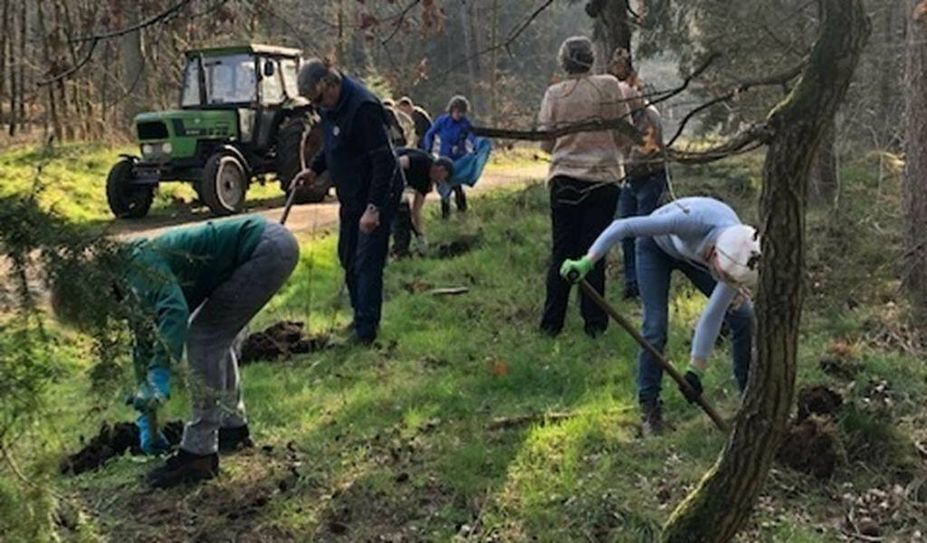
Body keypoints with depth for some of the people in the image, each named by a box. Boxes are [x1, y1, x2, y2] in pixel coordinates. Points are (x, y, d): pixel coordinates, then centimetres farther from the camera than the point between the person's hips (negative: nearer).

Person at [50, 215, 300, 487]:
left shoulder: (140, 266, -16)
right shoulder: (132, 291, 14)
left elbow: (175, 311, -32)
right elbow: (145, 348, 22)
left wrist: (160, 377, -34)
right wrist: (146, 420, 26)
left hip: (268, 248, -11)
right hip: (268, 246, 11)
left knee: (204, 338, -10)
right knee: (213, 333, 20)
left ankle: (199, 452, -6)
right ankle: (233, 427, 29)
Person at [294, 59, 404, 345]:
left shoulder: (363, 107, -27)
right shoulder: (329, 107, 2)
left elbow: (384, 160, -28)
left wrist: (373, 208, -30)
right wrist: (314, 169, 5)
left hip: (377, 195, -10)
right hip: (351, 196, 10)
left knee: (367, 263, -7)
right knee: (348, 260, 17)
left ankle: (366, 329, 1)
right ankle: (361, 317, 31)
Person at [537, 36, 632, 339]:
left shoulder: (553, 94, 1)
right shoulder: (608, 86, -3)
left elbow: (545, 143, 3)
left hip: (564, 180, 1)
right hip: (603, 178, -1)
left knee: (561, 252, 7)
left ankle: (552, 324, 10)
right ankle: (594, 324, 9)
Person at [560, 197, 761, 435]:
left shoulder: (741, 258, -32)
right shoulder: (694, 222, -46)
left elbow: (713, 315, -23)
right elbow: (623, 226, -41)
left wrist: (696, 369, -21)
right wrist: (587, 262, -47)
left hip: (694, 254, 4)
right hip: (657, 246, -3)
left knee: (743, 317, -3)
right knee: (655, 328, -15)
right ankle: (649, 407, 0)